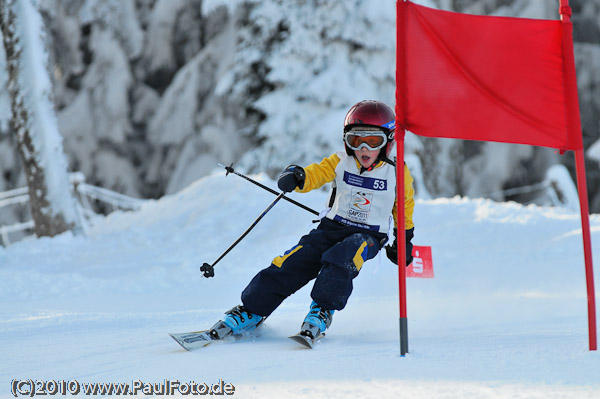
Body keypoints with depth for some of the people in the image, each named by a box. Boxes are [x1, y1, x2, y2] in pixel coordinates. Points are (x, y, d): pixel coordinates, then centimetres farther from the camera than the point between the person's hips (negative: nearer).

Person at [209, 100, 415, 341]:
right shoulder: (340, 163, -1)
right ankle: (251, 311, -3)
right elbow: (315, 174, -13)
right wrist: (296, 177, -36)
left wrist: (404, 239, 19)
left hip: (369, 237, -2)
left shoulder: (397, 173, -4)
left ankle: (322, 312, -24)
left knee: (341, 258, -36)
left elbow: (405, 204, 13)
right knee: (291, 264, -14)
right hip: (332, 228, 2)